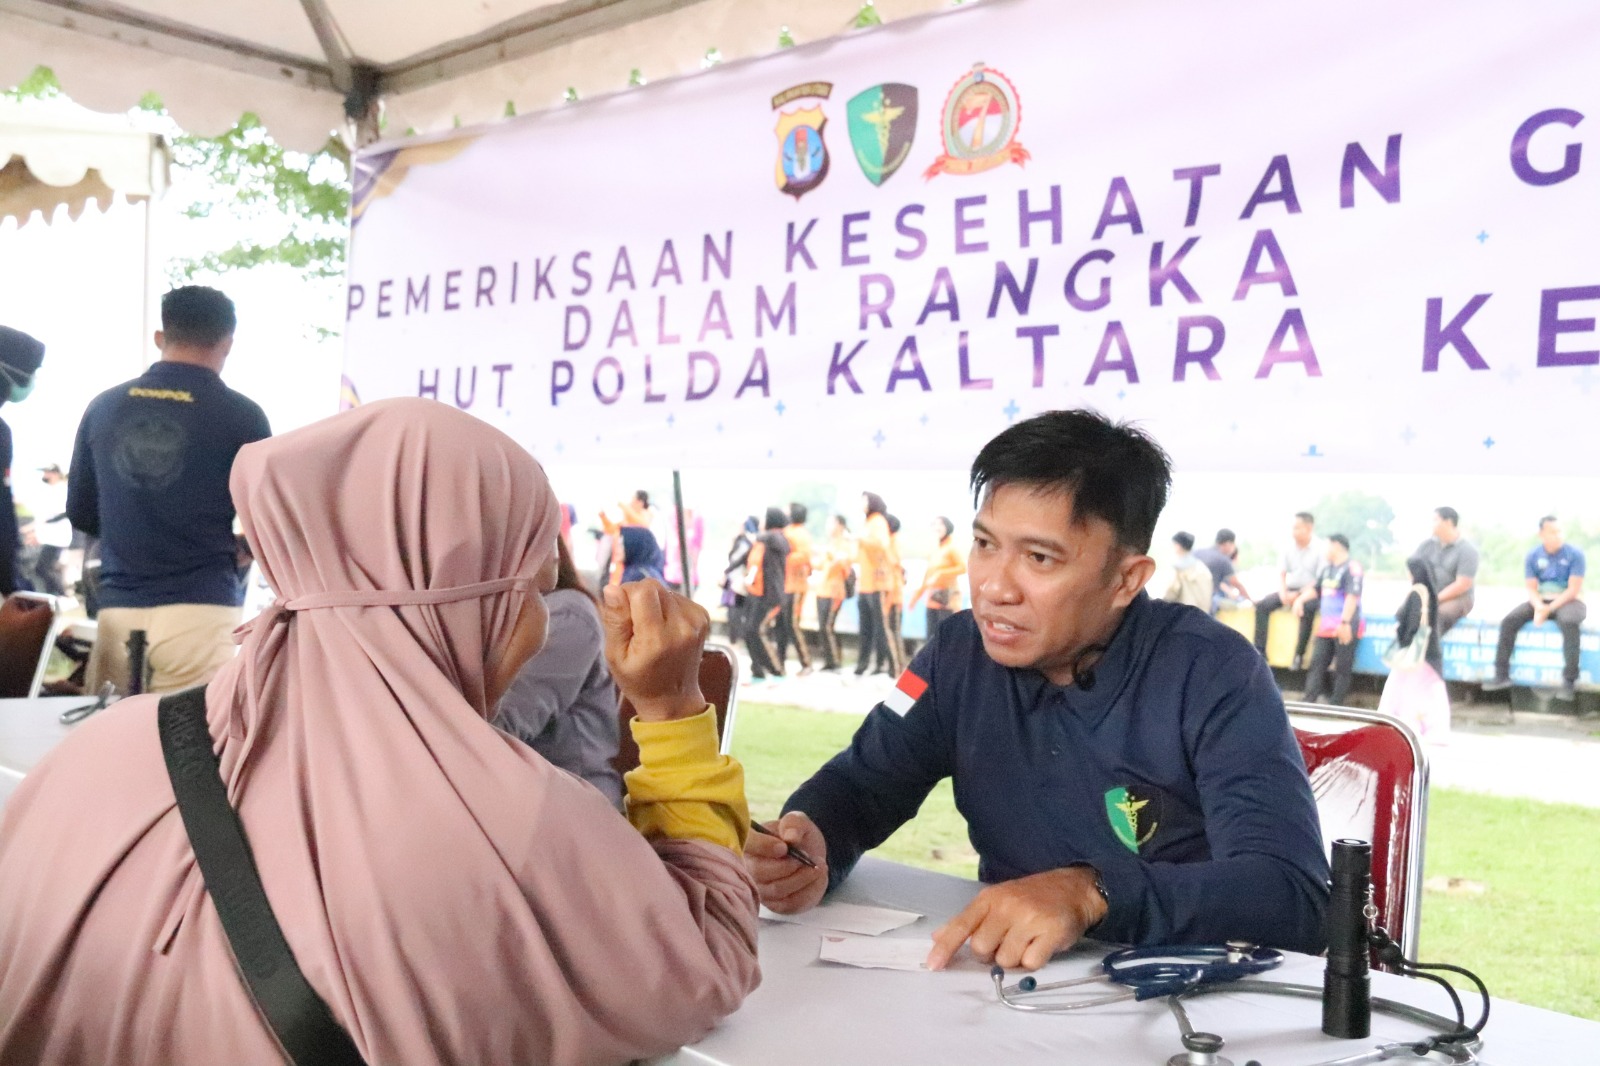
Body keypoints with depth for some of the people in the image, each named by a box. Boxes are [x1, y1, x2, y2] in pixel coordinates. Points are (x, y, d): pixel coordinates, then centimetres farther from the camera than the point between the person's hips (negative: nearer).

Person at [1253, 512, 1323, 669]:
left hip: (1309, 592, -5)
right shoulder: (1289, 548, 5)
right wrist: (1283, 593, -10)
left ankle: (1299, 655, -29)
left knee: (1307, 610, -37)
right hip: (1290, 590, 5)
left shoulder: (1320, 550, -9)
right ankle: (1259, 650, -20)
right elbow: (1282, 573, 9)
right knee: (1262, 605, -15)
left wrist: (1299, 595, -20)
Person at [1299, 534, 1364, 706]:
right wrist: (1301, 599, 9)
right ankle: (1309, 701, 5)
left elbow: (1352, 597, -19)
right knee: (1317, 663, 5)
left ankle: (1337, 706, 0)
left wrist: (1345, 622, -27)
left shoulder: (1352, 568, -10)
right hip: (1326, 627, 9)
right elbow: (1315, 589, 28)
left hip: (1344, 628, -9)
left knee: (1342, 668, -3)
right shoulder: (1327, 567, 17)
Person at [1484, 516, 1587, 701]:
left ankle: (1569, 681, -33)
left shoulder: (1574, 554, -9)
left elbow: (1573, 590, -14)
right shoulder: (1533, 556, 1)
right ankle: (1502, 675, -17)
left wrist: (1549, 609, -23)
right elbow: (1532, 589, 0)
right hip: (1541, 601, 4)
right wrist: (1538, 607, -22)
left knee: (1569, 623, -38)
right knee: (1509, 621, -19)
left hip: (1568, 601, -4)